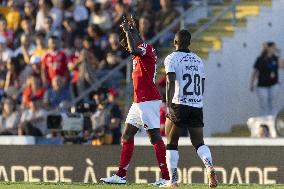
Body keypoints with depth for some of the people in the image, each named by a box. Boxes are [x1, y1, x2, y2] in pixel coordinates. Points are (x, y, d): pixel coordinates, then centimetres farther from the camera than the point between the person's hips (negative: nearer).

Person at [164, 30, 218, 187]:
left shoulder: (172, 58, -3)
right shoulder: (198, 60, 15)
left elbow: (171, 82, -15)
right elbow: (202, 87, 17)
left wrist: (169, 104, -17)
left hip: (179, 105, -4)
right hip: (197, 106, 4)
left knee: (171, 143, 7)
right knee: (198, 143, 7)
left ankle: (173, 180, 1)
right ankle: (210, 166, -22)